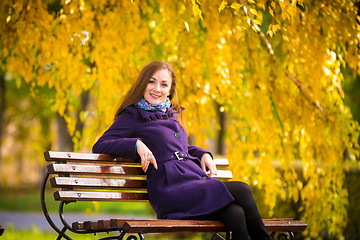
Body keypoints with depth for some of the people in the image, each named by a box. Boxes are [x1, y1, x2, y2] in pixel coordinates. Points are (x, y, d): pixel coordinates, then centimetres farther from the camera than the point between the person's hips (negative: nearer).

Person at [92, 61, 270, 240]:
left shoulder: (172, 114, 27)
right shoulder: (133, 116, 8)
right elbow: (99, 146, 0)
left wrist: (203, 154, 19)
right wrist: (136, 144, -16)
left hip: (198, 178, 6)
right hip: (171, 189, -6)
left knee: (236, 213, -27)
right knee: (241, 190, -24)